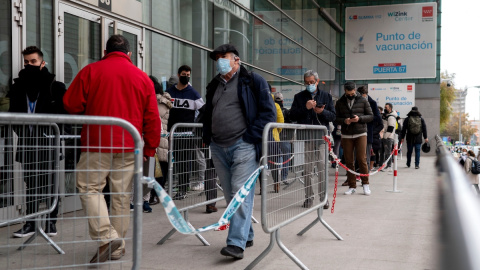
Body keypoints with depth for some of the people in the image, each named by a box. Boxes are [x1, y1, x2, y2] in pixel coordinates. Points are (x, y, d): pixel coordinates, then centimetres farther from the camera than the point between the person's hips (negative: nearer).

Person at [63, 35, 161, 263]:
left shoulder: (90, 71, 1)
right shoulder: (143, 78, 8)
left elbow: (71, 104, 1)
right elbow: (152, 118, 6)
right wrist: (149, 148, 13)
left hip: (97, 142, -3)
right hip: (129, 145, 3)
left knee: (89, 187, 7)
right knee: (121, 195, 9)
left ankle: (107, 236, -9)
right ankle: (117, 248, 15)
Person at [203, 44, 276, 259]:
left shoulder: (252, 81, 1)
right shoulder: (214, 85, 20)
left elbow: (268, 111, -3)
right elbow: (208, 113, 28)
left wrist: (253, 136, -12)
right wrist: (207, 137, 13)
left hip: (243, 145, -7)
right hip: (218, 148, 7)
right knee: (230, 195, 9)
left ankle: (237, 243, -14)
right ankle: (246, 236, 22)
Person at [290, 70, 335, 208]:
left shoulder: (326, 96, 12)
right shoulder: (299, 97, 11)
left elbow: (333, 116, 8)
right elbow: (292, 116, 2)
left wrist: (322, 111, -12)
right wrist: (305, 108, -12)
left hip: (322, 136, 0)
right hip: (305, 137, 0)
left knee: (323, 167, -3)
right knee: (307, 168, 3)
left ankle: (323, 197, 5)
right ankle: (308, 197, 11)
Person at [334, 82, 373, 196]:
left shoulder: (363, 101, 3)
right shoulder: (340, 103, 7)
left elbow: (370, 116, 3)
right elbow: (335, 118, 7)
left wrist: (359, 118, -14)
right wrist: (344, 121, -14)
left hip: (360, 134, -2)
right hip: (346, 135, 2)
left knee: (362, 159, -7)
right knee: (349, 161, 3)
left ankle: (365, 184, 7)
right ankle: (352, 186, 11)